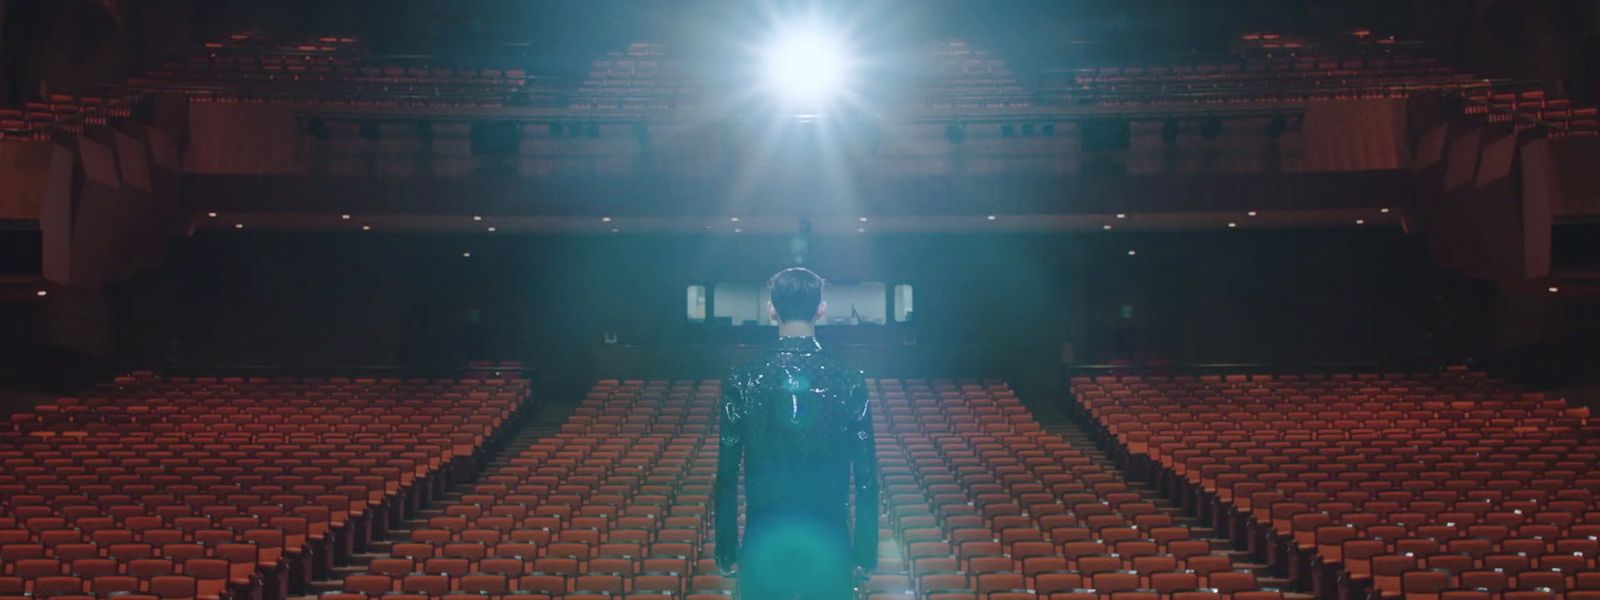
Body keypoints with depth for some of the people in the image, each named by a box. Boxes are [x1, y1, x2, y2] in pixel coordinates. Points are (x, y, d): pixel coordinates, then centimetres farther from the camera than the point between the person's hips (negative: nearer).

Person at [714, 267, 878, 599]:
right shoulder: (850, 381, -5)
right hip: (829, 544, 0)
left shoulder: (742, 381, -6)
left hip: (764, 544, 0)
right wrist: (866, 550, 6)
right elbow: (866, 475, -3)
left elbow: (727, 475, -2)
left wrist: (726, 551, 6)